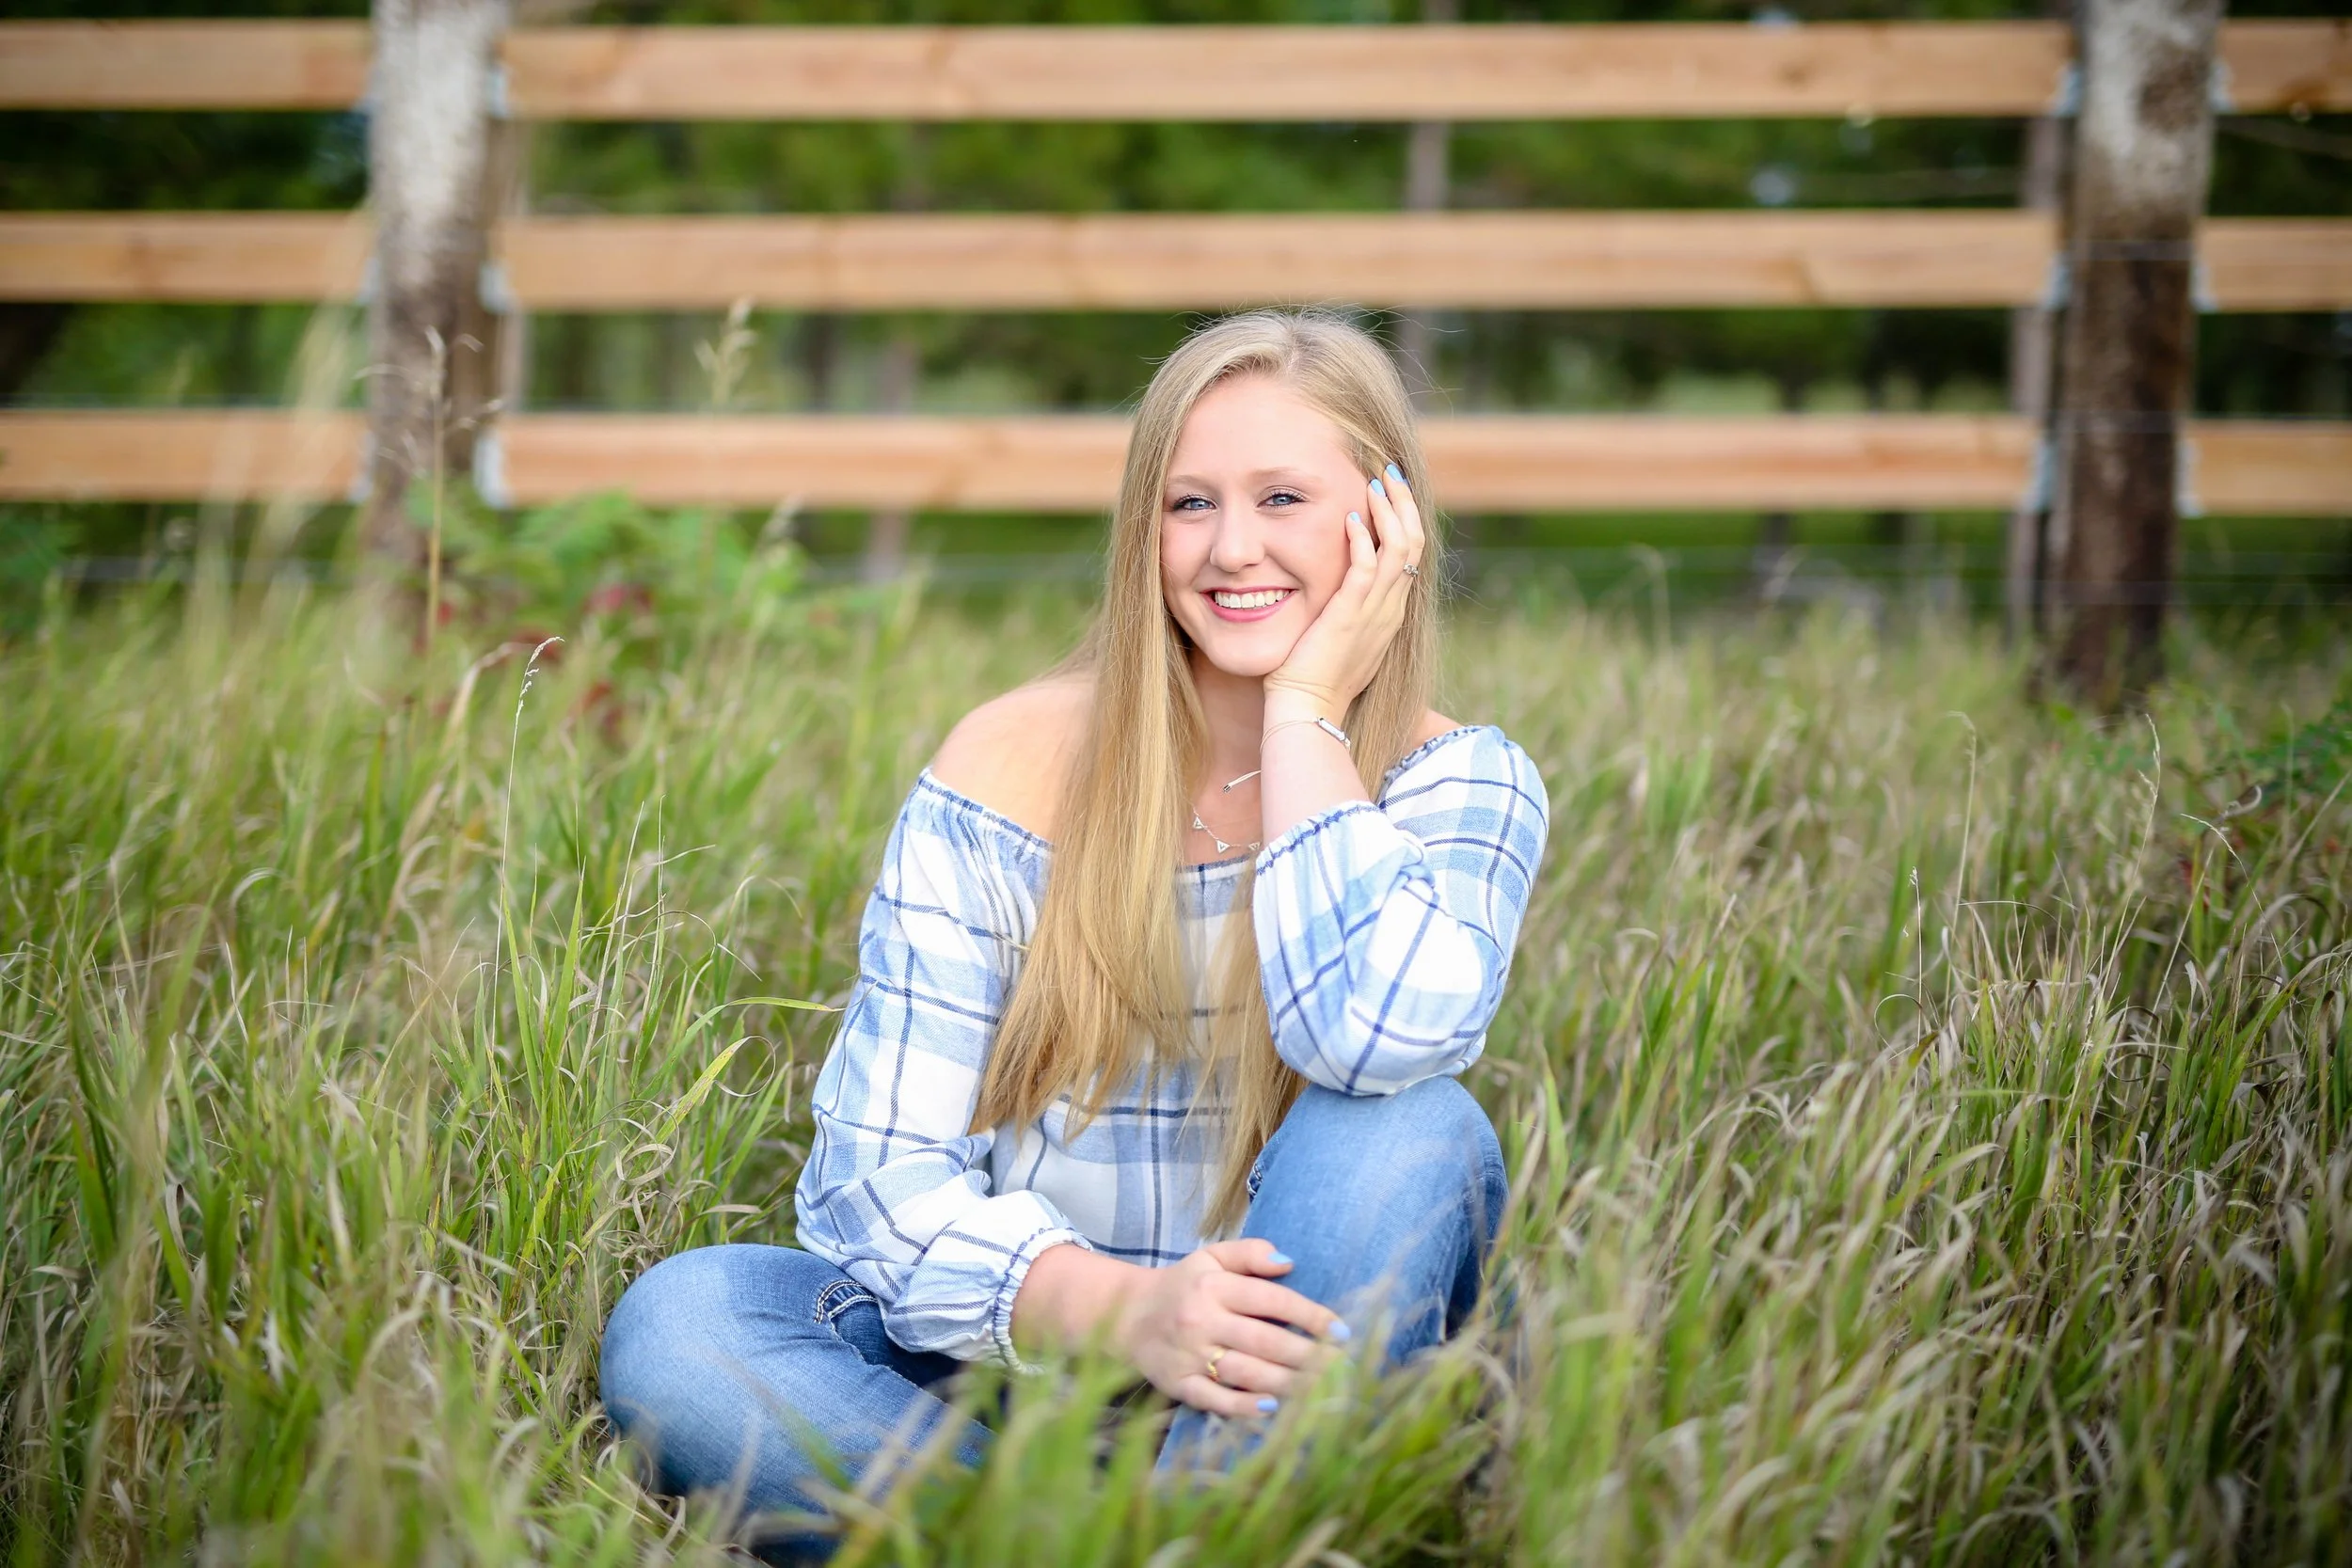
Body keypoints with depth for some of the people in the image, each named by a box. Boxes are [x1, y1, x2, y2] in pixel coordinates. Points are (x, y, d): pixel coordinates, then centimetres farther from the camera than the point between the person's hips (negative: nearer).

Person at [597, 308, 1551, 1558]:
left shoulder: (1462, 787, -4)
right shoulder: (1006, 776, -5)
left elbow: (1379, 1031, -28)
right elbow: (883, 1168, -10)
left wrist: (1304, 710, -17)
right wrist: (1120, 1312, -28)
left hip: (1286, 1397, 0)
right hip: (1010, 1364, 1)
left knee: (1408, 1135, -30)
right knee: (672, 1328, -26)